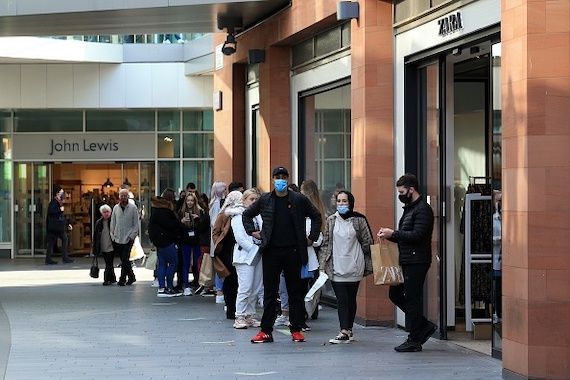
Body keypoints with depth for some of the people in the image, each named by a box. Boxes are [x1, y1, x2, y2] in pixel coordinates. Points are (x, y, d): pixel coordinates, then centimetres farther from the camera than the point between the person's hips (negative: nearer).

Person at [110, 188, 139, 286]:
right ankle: (131, 277, 20)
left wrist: (132, 235, -8)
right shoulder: (116, 208, 10)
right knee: (123, 259, 8)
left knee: (125, 259, -9)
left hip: (128, 238, -4)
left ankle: (122, 279, -5)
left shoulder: (133, 208, -2)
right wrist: (112, 235, 8)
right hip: (117, 239, 4)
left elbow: (136, 224, -1)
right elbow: (113, 223, 14)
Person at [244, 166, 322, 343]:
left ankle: (296, 329, 12)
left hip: (293, 252, 0)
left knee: (295, 292, 5)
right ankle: (266, 330, 5)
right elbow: (247, 214, 19)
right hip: (271, 252, 1)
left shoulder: (299, 200, 2)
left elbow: (316, 216, 12)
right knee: (269, 292, 2)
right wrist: (252, 231, 8)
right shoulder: (265, 200, 5)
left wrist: (312, 237, 6)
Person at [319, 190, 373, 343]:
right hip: (336, 266, 1)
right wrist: (323, 264, 4)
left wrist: (354, 255, 9)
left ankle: (348, 330, 16)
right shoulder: (331, 220, 6)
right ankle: (345, 331, -11)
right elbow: (326, 243, 9)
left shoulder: (359, 220, -1)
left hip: (354, 267, -1)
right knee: (341, 299, -6)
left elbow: (367, 242, 5)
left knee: (351, 299, 7)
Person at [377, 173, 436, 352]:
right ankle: (425, 326, 19)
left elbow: (417, 235, -23)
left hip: (416, 262, -10)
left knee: (412, 299, -5)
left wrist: (394, 233, -17)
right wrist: (389, 235, 4)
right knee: (395, 294, 11)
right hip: (406, 261, 10)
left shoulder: (422, 209, -13)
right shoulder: (409, 208, 18)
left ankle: (414, 341, 3)